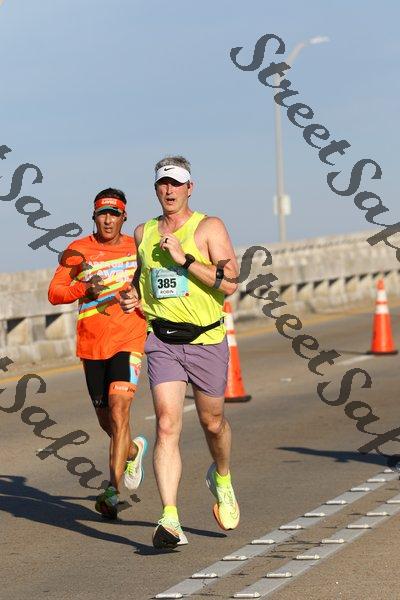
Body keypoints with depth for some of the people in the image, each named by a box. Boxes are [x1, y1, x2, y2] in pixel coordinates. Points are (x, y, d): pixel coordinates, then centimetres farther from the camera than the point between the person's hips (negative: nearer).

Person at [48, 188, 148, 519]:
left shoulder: (137, 248, 4)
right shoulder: (78, 251, 2)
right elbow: (54, 293, -1)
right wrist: (85, 288, -18)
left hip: (128, 341, -2)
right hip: (91, 343, 2)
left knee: (119, 411, -19)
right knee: (106, 420, 13)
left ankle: (112, 492, -21)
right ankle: (134, 449, 48)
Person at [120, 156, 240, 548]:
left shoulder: (208, 228, -5)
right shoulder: (143, 233, 9)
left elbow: (229, 283, -16)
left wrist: (184, 258, -21)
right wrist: (134, 298, 7)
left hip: (207, 341, -2)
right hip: (162, 341, 2)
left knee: (212, 423, 13)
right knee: (167, 425, -12)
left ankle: (221, 478, 47)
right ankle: (170, 520, -19)